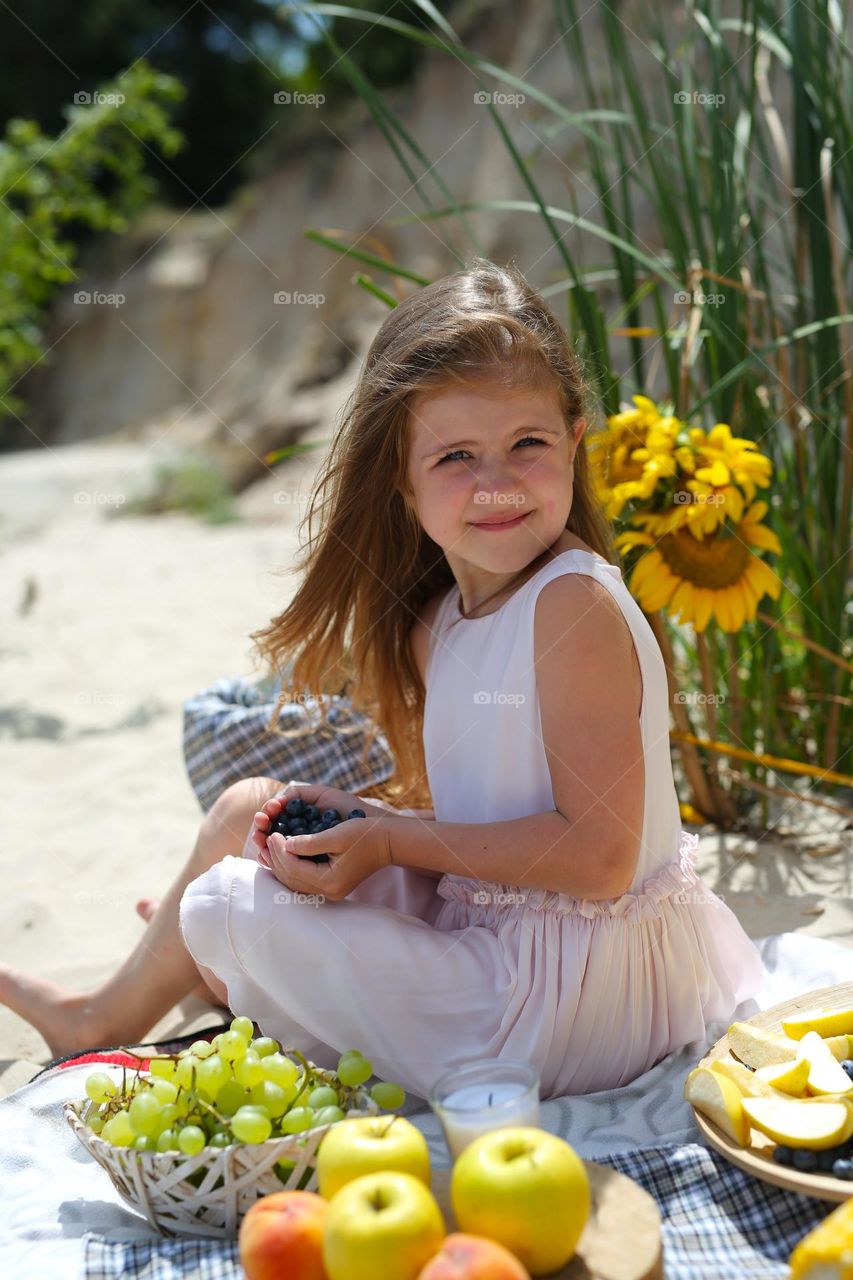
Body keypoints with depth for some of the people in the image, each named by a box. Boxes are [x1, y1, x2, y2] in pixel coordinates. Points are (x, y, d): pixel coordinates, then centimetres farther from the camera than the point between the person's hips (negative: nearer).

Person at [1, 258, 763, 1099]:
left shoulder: (575, 603, -23)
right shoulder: (434, 623, 2)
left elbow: (599, 855, -25)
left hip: (566, 995, -8)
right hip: (485, 925, 8)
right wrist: (339, 811, -8)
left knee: (227, 910, -3)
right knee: (248, 806, 14)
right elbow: (461, 807, 9)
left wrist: (388, 839, -19)